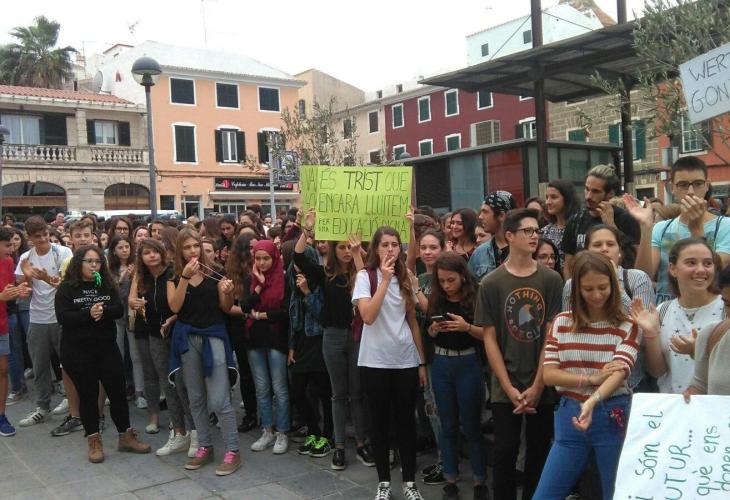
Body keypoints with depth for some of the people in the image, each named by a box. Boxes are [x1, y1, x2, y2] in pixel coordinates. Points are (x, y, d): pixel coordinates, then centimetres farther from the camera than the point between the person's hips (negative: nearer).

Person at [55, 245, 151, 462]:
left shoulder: (107, 285, 9)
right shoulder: (67, 288, -2)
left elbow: (119, 310, -2)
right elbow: (62, 316, -12)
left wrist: (103, 311, -22)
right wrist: (88, 314, -25)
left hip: (107, 346, 3)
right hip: (77, 350, -3)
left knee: (118, 390, 5)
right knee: (88, 394, 5)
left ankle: (126, 436, 16)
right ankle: (94, 441, 17)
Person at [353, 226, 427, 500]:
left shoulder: (405, 278, 9)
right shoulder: (365, 276, -5)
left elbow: (413, 322, 11)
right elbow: (368, 316, -20)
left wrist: (422, 362, 8)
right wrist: (385, 279, -20)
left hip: (406, 361, 3)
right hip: (375, 362, -3)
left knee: (406, 421, 9)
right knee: (380, 422, 7)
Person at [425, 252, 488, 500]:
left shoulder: (475, 298, -10)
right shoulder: (435, 299, 1)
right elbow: (429, 335, 9)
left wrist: (467, 327, -25)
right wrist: (434, 329, -12)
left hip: (468, 364, -3)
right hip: (441, 364, 4)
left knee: (471, 425, 4)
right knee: (448, 425, 11)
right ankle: (450, 479, 21)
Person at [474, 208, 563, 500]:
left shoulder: (551, 280, -1)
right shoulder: (491, 283, -2)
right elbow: (489, 338, -2)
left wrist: (537, 386, -7)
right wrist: (509, 388, -8)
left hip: (542, 385, 1)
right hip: (505, 387, -1)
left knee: (539, 452, 10)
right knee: (505, 451, 3)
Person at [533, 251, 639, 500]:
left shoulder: (627, 326, -3)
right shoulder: (562, 322, 2)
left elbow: (619, 372, -19)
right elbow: (548, 375, -3)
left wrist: (592, 402, -38)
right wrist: (592, 378, -18)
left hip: (612, 416, -2)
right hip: (570, 414, 2)